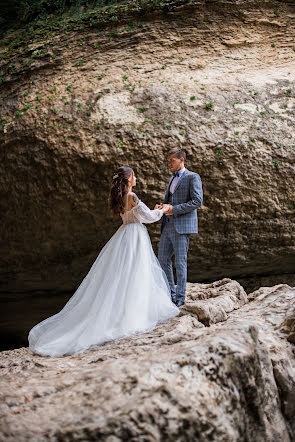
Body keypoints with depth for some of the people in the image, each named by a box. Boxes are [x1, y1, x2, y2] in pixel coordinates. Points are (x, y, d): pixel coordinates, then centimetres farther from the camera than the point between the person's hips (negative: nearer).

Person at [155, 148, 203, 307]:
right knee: (163, 259, 9)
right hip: (168, 225, 8)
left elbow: (197, 201, -14)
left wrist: (173, 209, -18)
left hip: (182, 225, -8)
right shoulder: (172, 179, 22)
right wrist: (161, 207, 4)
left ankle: (180, 297, 4)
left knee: (180, 262, -5)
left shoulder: (192, 177, -4)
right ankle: (170, 294, 21)